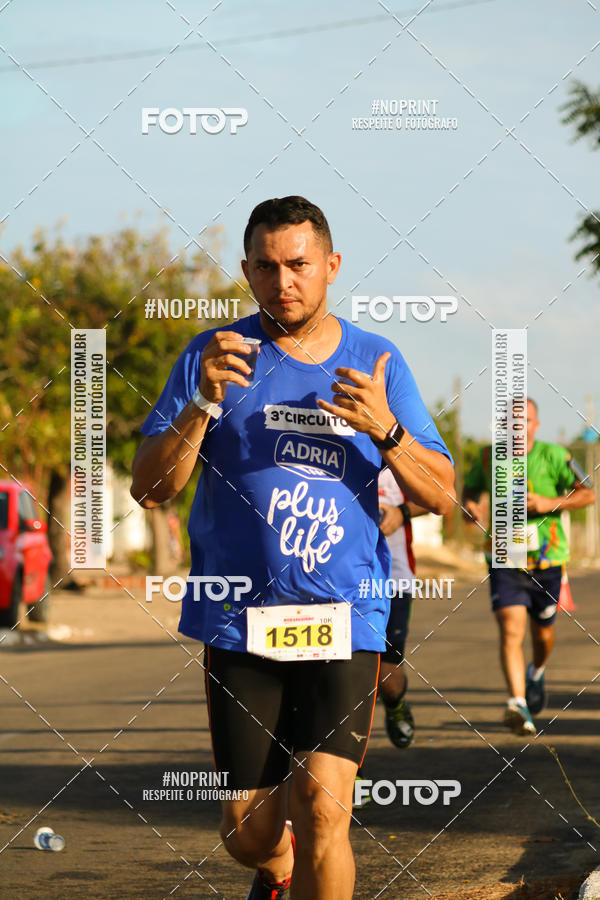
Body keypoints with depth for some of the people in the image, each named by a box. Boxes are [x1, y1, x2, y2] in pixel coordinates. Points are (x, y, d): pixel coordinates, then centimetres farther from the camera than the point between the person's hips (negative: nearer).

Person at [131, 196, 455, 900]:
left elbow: (441, 496, 5)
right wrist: (204, 403, -18)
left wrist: (385, 430, -14)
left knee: (321, 808, -17)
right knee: (248, 831, 4)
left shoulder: (377, 363, 7)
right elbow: (148, 488, -2)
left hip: (343, 620, 0)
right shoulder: (213, 356, 3)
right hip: (240, 622, 0)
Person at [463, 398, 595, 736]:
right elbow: (471, 488, 18)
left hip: (547, 560, 0)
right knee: (511, 630, -18)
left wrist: (550, 503, -19)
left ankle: (538, 671, 51)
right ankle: (518, 703, -29)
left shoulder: (552, 456, -7)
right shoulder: (489, 457, 0)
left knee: (542, 632, 17)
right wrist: (469, 506, -5)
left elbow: (588, 494, -3)